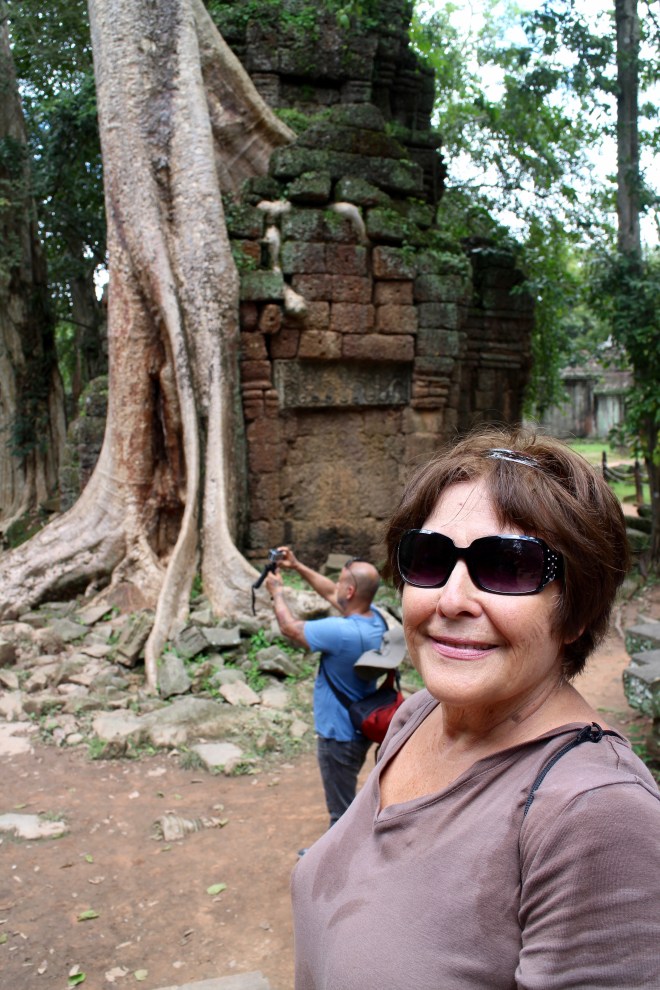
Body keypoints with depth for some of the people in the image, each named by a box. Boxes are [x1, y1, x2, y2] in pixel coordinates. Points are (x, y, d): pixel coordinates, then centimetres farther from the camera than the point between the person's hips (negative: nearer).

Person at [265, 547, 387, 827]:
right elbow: (331, 594, 8)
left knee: (341, 809, 10)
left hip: (339, 734, -9)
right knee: (345, 797, 31)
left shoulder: (341, 631, -34)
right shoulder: (374, 618, -8)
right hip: (361, 727, 9)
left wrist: (277, 591, -2)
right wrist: (297, 566, 10)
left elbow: (290, 628, -19)